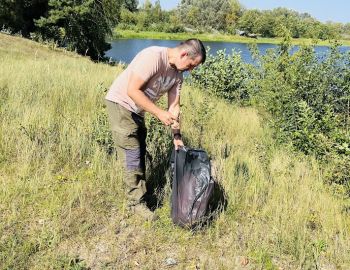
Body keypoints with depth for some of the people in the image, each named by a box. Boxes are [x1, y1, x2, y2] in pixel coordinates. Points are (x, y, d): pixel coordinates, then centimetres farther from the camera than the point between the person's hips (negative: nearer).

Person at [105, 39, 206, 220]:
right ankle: (136, 202, 6)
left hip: (137, 111, 8)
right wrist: (159, 113, -28)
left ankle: (137, 194, 27)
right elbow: (132, 90, -29)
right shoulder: (153, 56, -27)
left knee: (140, 154, 13)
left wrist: (177, 135, -4)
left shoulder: (177, 74, -1)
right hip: (120, 103, -8)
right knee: (132, 155, -7)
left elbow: (174, 105, 2)